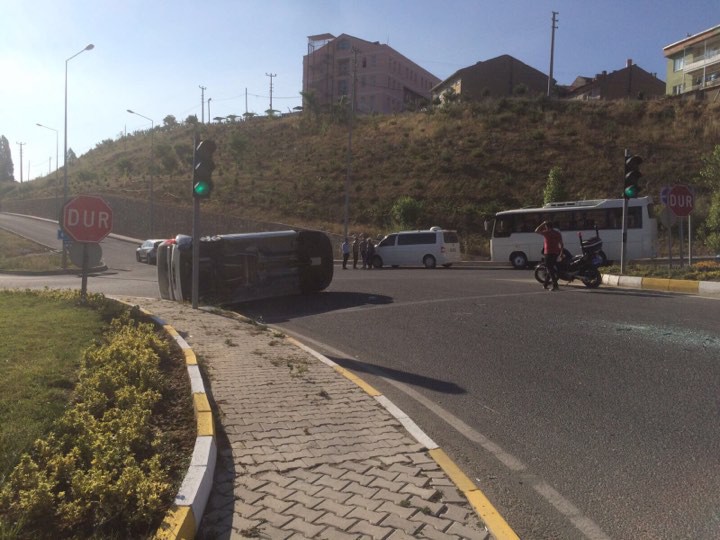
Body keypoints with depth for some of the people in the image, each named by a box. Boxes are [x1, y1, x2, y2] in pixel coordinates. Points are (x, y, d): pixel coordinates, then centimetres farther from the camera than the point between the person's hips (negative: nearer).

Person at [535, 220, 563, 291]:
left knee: (550, 269, -5)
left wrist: (543, 224, 6)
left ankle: (555, 285, -13)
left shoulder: (547, 233, -8)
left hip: (549, 253, -7)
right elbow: (561, 244, 12)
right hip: (556, 253, 7)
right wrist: (561, 253, 19)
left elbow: (536, 230, 0)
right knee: (550, 269, 16)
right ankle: (546, 284, 25)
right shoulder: (558, 233, 11)